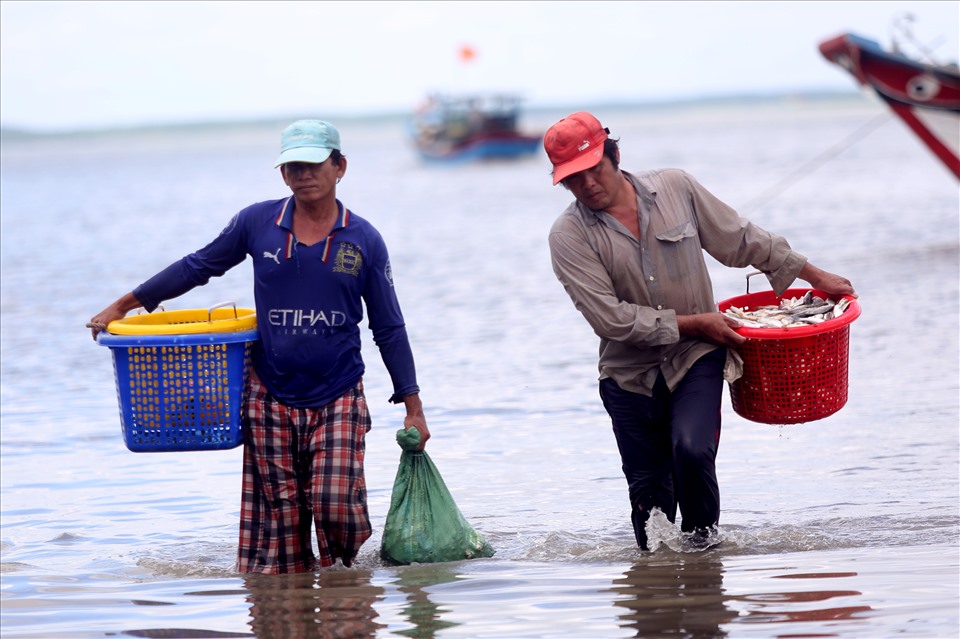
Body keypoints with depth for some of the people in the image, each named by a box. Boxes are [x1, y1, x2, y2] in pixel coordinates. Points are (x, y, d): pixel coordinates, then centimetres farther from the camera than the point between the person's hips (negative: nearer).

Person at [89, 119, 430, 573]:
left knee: (333, 502, -14)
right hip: (271, 398, 1)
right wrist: (123, 306, 14)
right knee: (278, 517, 1)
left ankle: (346, 579, 14)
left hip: (338, 399, -1)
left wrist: (413, 408, 2)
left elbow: (389, 330, 5)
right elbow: (197, 267, 13)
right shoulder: (257, 222, 1)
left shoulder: (364, 241, 0)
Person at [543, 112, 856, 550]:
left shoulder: (676, 188, -1)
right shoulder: (568, 237, -9)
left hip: (696, 360, 0)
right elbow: (610, 318, -16)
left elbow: (742, 240, 11)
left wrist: (814, 276, 14)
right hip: (630, 374, 0)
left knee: (692, 450, -24)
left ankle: (702, 536, 1)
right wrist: (692, 323, -14)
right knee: (648, 490, 2)